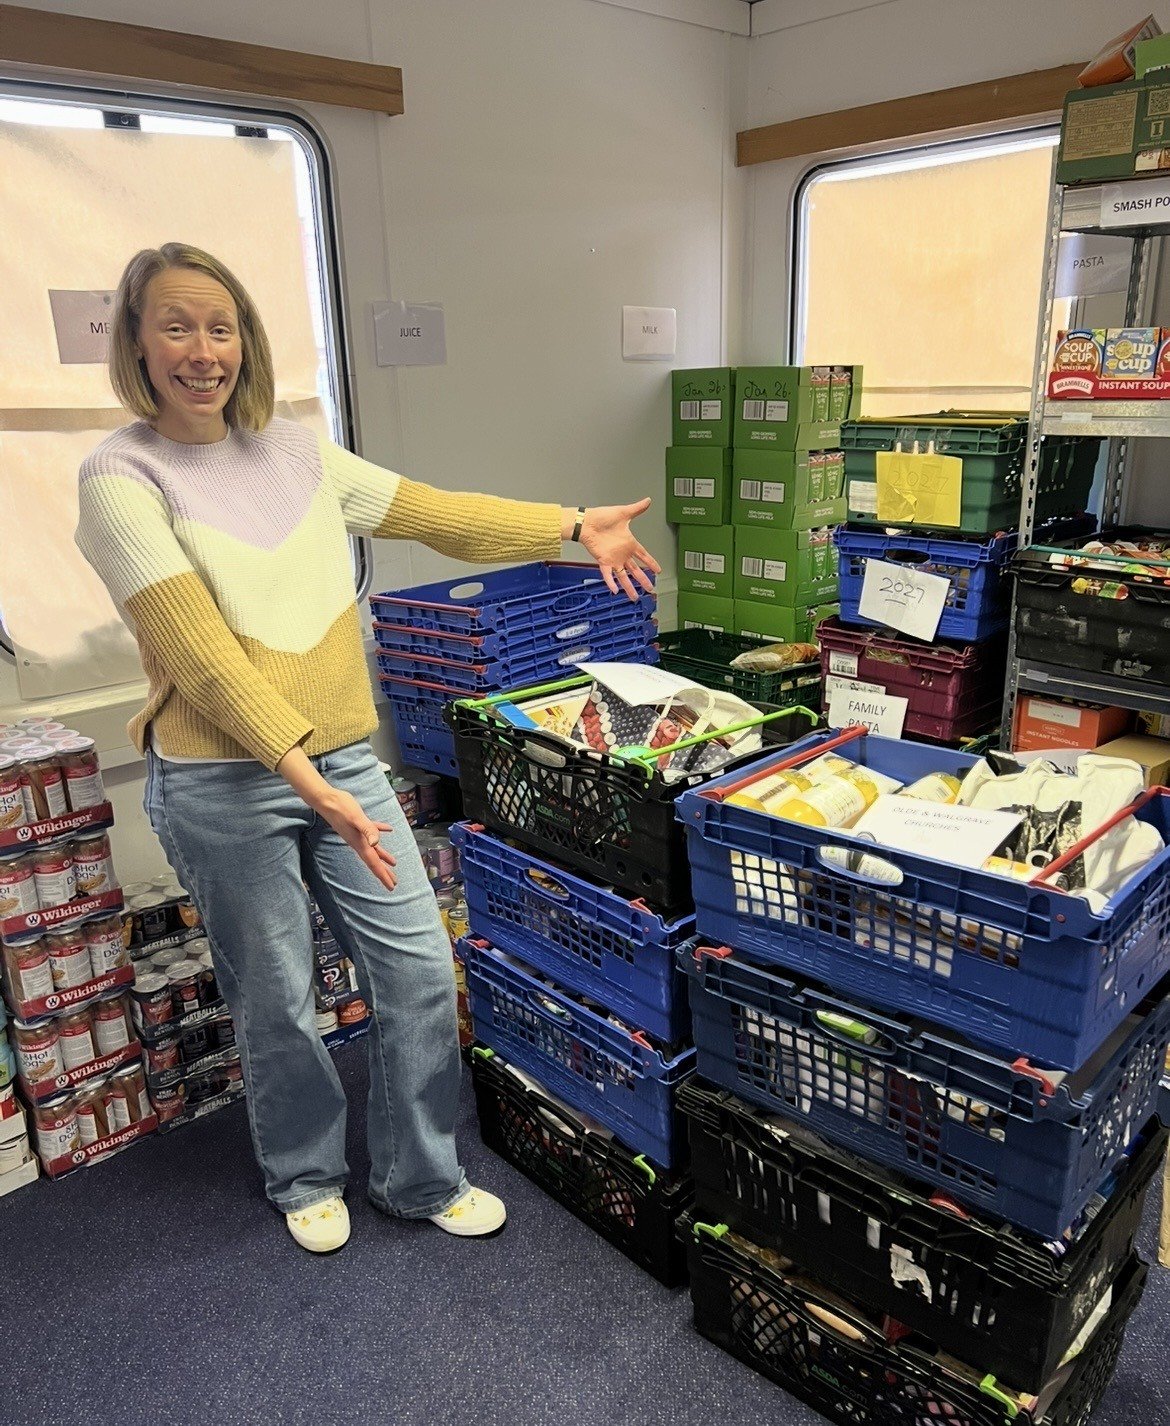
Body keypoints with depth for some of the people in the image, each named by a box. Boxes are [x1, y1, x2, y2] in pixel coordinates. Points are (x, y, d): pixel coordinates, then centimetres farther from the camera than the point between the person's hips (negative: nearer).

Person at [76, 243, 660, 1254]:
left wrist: (574, 527, 3)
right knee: (278, 1005, 12)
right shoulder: (123, 478, -9)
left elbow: (436, 516, 8)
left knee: (421, 972, 7)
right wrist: (302, 777, -26)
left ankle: (421, 1178, 31)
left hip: (343, 760, 5)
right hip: (224, 784, -4)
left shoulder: (294, 451, 6)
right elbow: (200, 652, -19)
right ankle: (307, 1178, 42)